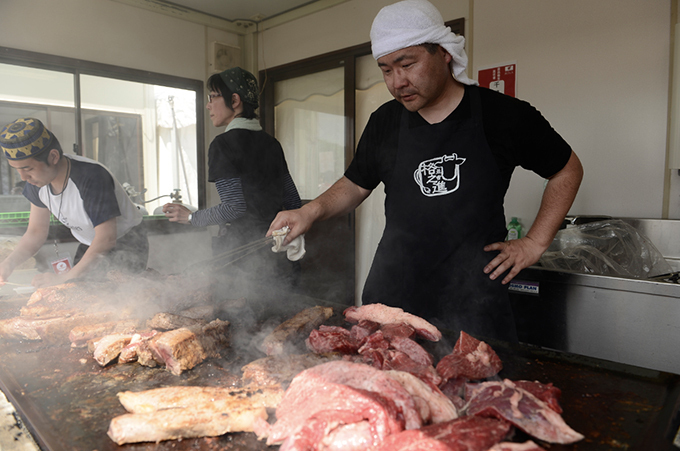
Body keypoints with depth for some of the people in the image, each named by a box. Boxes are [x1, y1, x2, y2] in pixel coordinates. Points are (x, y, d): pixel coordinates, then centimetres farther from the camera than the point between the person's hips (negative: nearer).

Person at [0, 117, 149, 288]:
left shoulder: (92, 177, -33)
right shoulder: (36, 181, -8)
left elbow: (106, 238, -33)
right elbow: (36, 232, 2)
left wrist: (65, 278, -33)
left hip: (127, 243, -7)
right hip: (90, 247, 7)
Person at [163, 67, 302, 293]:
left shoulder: (223, 144, -10)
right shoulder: (271, 143, 11)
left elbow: (234, 207, -17)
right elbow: (293, 201, 13)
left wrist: (191, 217, -2)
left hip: (242, 253, -7)